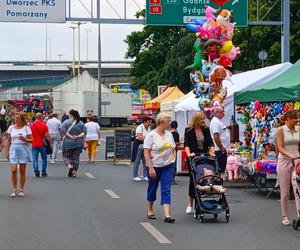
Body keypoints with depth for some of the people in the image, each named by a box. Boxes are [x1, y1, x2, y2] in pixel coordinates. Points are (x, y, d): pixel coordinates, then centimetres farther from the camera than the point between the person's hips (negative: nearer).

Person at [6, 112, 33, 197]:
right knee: (14, 170, -9)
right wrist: (7, 152, 4)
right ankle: (14, 190, 2)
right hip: (13, 149, 1)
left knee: (22, 171, 4)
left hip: (24, 150, -1)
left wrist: (24, 139, -18)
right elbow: (8, 141, 9)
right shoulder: (11, 127, 6)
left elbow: (31, 140, 0)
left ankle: (21, 190, 14)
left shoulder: (26, 128, 0)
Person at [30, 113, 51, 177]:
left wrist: (30, 143, 19)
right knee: (44, 158, 13)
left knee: (35, 159, 3)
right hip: (42, 144, -1)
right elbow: (47, 135, -9)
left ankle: (36, 172, -7)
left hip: (34, 145, 1)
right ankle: (44, 172, 13)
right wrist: (50, 143, -1)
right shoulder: (44, 125, -6)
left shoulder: (31, 125, 1)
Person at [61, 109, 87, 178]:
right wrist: (79, 136, -9)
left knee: (66, 156, 10)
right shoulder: (81, 123, 5)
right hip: (78, 143, 3)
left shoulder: (66, 122, -3)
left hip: (68, 142, -3)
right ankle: (74, 172, 7)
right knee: (76, 157, 9)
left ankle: (69, 165, -17)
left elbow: (63, 130, -16)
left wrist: (70, 136, -15)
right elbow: (84, 132, -3)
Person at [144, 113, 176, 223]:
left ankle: (167, 215, -12)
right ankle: (150, 210, 33)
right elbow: (146, 153, -14)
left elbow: (173, 149, 19)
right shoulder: (151, 135, -10)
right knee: (152, 188, 12)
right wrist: (150, 168, -19)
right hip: (154, 166, -4)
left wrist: (173, 160, 5)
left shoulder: (169, 134, 7)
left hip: (168, 166, 4)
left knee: (166, 189, -6)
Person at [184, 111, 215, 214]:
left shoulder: (206, 129, 6)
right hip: (193, 158, -3)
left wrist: (212, 152, -15)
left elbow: (210, 142, 2)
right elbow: (186, 144, -12)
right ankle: (190, 204, 10)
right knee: (193, 179, 0)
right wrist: (189, 153, -29)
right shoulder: (189, 130, -3)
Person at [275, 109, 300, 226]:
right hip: (284, 162, -3)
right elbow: (280, 147, -12)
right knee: (285, 192, 3)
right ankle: (285, 217, 13)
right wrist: (289, 155, -27)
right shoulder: (281, 130, -4)